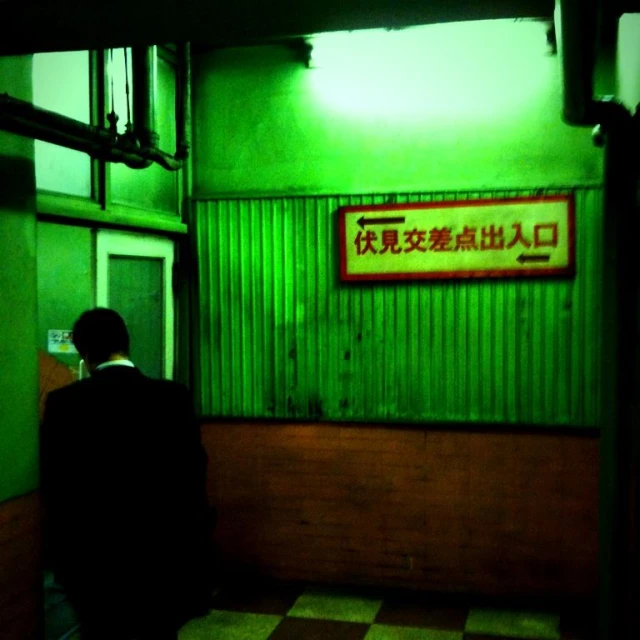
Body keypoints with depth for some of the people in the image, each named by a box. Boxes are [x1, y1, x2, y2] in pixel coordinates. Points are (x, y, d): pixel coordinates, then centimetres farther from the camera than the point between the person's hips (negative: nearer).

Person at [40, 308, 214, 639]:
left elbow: (54, 486, -5)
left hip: (94, 555, -1)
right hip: (162, 549, 1)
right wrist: (193, 546, 5)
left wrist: (60, 555, 8)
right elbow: (193, 475, -5)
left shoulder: (63, 402, -10)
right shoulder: (174, 396, -8)